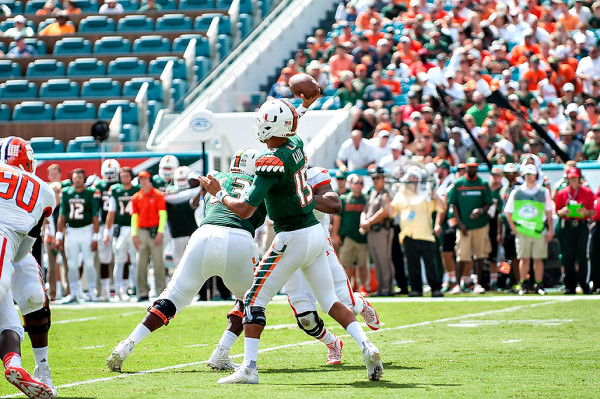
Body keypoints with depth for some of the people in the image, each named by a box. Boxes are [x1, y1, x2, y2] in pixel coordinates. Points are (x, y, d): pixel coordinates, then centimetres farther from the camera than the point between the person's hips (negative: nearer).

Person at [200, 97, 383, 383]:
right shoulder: (296, 145, 4)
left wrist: (218, 193, -2)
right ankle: (367, 347, -3)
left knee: (255, 301, 0)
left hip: (293, 238, -8)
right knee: (330, 301, 13)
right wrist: (303, 108, 47)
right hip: (316, 232, 8)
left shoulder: (271, 162, -19)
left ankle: (249, 368, -4)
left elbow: (244, 210, -17)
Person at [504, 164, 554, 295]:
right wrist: (514, 228, 2)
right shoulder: (516, 192, 5)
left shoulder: (543, 192, 7)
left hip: (539, 231, 0)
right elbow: (508, 212, 9)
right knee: (524, 258, -1)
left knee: (538, 259, 0)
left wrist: (550, 230, 4)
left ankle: (539, 285, 7)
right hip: (522, 230, 0)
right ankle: (524, 285, 7)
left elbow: (549, 212, 10)